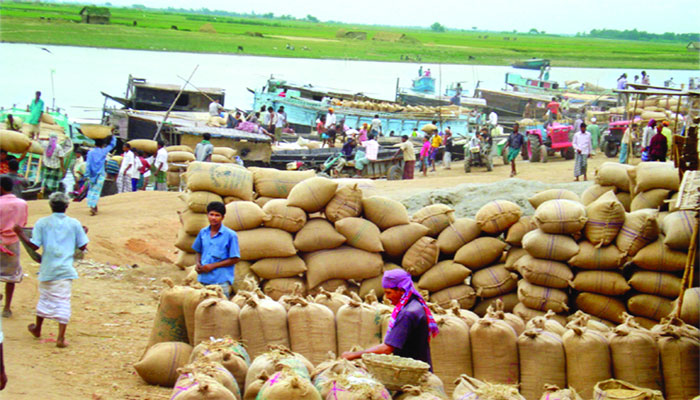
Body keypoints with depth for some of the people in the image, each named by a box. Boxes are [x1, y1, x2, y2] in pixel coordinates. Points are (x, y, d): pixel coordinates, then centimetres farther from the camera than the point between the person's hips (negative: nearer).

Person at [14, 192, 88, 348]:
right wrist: (84, 233, 20)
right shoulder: (74, 224, 0)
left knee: (45, 298, 19)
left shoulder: (42, 223, -3)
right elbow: (82, 247, 2)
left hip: (48, 269, 1)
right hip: (66, 270, -1)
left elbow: (34, 246, -7)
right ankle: (61, 337, -5)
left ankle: (37, 328, 37)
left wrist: (21, 234, 5)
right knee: (63, 301, 1)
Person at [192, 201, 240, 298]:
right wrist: (198, 264, 0)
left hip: (221, 281, -5)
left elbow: (235, 259, -7)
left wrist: (213, 266, -12)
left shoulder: (230, 235, -7)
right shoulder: (203, 233, 8)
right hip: (203, 279, 5)